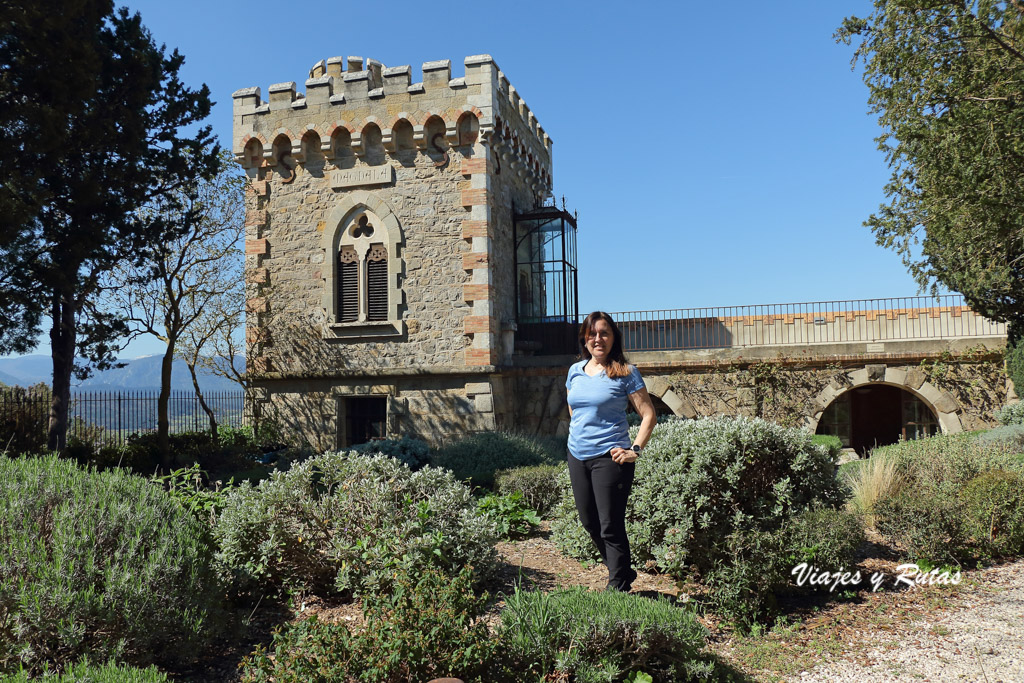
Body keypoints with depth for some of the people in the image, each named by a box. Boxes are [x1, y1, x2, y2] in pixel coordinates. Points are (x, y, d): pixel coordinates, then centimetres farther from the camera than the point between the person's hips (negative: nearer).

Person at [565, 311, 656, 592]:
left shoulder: (625, 373, -6)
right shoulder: (575, 371, 9)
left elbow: (649, 415, -6)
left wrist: (635, 450, -13)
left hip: (609, 458, -6)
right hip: (577, 457, 6)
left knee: (610, 526, -2)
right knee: (589, 521, 16)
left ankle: (618, 586, 15)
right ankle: (624, 572, 35)